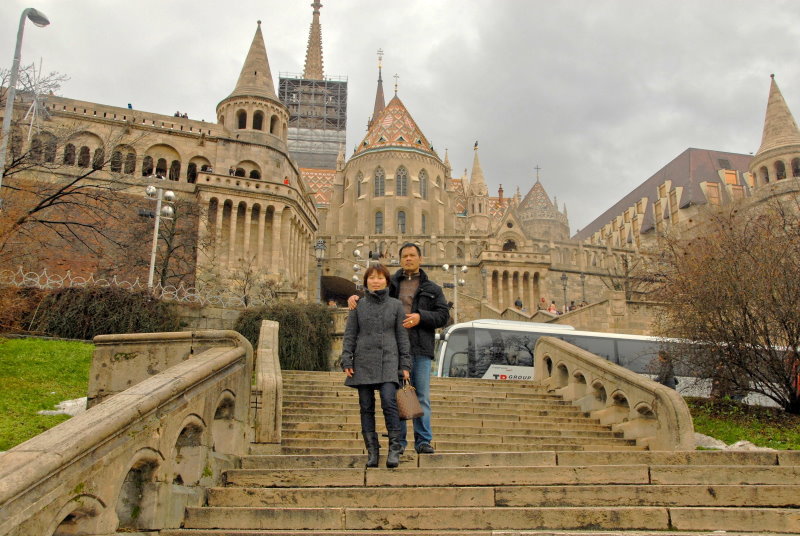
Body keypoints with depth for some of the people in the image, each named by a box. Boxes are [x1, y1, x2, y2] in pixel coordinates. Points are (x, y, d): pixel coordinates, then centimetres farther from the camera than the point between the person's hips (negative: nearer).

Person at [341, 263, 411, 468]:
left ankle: (394, 448, -5)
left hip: (388, 361, -1)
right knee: (366, 407, 3)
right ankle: (372, 450, 12)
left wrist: (405, 365, 3)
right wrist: (346, 362, -1)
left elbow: (402, 336, 8)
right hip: (363, 362, 1)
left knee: (389, 401, -16)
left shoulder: (396, 305, 7)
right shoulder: (358, 305, 8)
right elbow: (349, 335, 8)